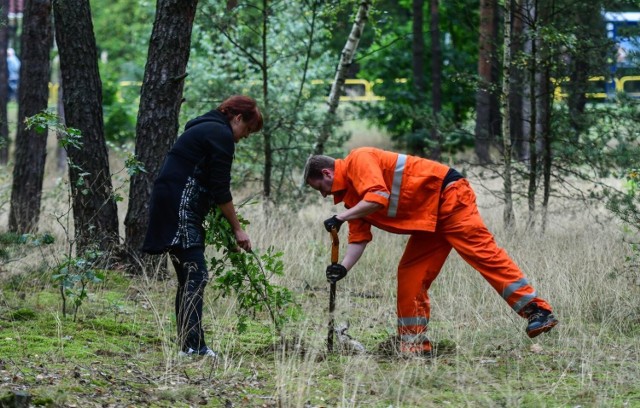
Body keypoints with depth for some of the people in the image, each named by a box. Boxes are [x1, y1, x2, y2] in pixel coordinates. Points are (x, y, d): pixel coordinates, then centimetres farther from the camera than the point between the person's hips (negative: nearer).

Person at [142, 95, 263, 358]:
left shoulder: (204, 128, 24)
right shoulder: (222, 134, -7)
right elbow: (221, 189, -10)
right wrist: (237, 229, -3)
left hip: (168, 207, 10)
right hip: (180, 210, -10)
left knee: (189, 279, 9)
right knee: (196, 276, -13)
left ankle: (187, 346, 8)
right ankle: (193, 345, -19)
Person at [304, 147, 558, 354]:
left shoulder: (358, 160, -10)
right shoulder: (353, 199, 19)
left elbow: (378, 197, -24)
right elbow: (359, 239, 14)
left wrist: (341, 218, -18)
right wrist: (343, 267, 0)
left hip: (448, 195, -10)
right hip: (429, 221, 10)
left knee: (482, 251, -20)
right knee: (410, 276, 6)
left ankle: (537, 311, -26)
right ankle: (415, 347, 10)